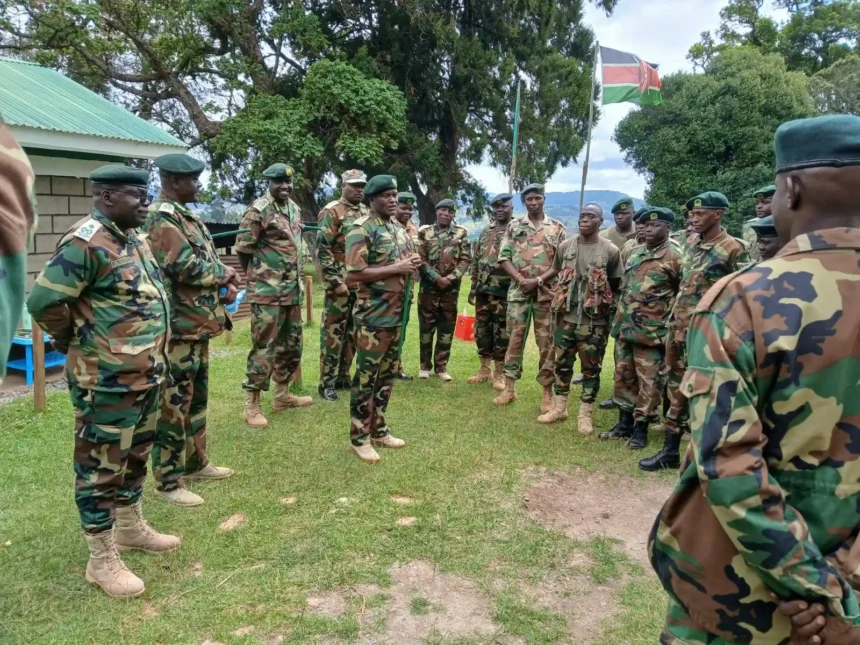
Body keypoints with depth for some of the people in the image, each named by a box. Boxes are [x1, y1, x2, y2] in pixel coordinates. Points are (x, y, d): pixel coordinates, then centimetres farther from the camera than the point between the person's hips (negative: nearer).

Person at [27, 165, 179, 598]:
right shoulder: (86, 243, -20)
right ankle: (102, 561, 17)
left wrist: (153, 356, 15)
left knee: (135, 457, 22)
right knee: (101, 468, 4)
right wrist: (75, 340, -7)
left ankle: (132, 529, 40)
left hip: (145, 373, 9)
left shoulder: (132, 238, 10)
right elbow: (43, 301, -23)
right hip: (107, 381, -9)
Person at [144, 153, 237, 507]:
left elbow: (205, 262, 20)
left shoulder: (187, 216, 15)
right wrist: (225, 275, -8)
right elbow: (186, 268, -25)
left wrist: (223, 286, 1)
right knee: (174, 403, -2)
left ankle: (195, 461, 33)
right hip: (178, 328, -10)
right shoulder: (163, 219, -16)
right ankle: (169, 481, 7)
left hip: (198, 324, 10)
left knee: (197, 397, 19)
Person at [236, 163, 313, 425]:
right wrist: (259, 277, 0)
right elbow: (243, 249, -11)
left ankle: (282, 395, 29)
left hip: (293, 291, 8)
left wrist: (295, 280, 16)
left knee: (291, 345, 15)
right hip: (267, 292, -8)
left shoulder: (294, 208, 12)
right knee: (264, 348, -4)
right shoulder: (258, 211, -13)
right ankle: (252, 405, 6)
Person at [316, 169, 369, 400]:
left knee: (352, 333, 12)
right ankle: (327, 383, 6)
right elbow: (323, 250, -14)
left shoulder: (366, 213, 14)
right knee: (333, 333, -1)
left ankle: (343, 377, 24)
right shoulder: (331, 212, -7)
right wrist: (335, 282, -18)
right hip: (341, 283, -7)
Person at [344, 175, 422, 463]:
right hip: (373, 316, -8)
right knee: (366, 377, 0)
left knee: (388, 374, 15)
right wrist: (396, 269, -20)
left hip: (397, 314, 9)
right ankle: (359, 437, 11)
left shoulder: (399, 228, 13)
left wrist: (413, 263, 0)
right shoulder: (361, 230, -13)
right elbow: (355, 273, -21)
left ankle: (378, 429, 28)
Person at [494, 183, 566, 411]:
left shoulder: (557, 228, 4)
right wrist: (521, 279, -12)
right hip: (518, 291, 1)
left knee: (546, 342, 3)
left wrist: (538, 280, -13)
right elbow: (504, 257, 2)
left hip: (546, 293, -1)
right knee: (514, 338, 4)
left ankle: (548, 392, 10)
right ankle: (509, 388, 13)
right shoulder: (514, 226, 7)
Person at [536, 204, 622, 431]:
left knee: (591, 368, 6)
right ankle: (559, 408, 27)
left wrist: (602, 300, 1)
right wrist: (565, 296, 12)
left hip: (594, 320, -3)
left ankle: (585, 415, 17)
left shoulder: (610, 250, -6)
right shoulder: (565, 246, 2)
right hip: (565, 316, 3)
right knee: (561, 363, 12)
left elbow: (616, 284, 2)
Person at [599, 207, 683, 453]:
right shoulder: (635, 252, 12)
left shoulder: (674, 257, -10)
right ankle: (624, 422, 26)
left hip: (651, 331, -7)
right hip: (624, 327, 7)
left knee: (648, 382, 2)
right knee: (623, 376, 14)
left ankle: (641, 428, 13)